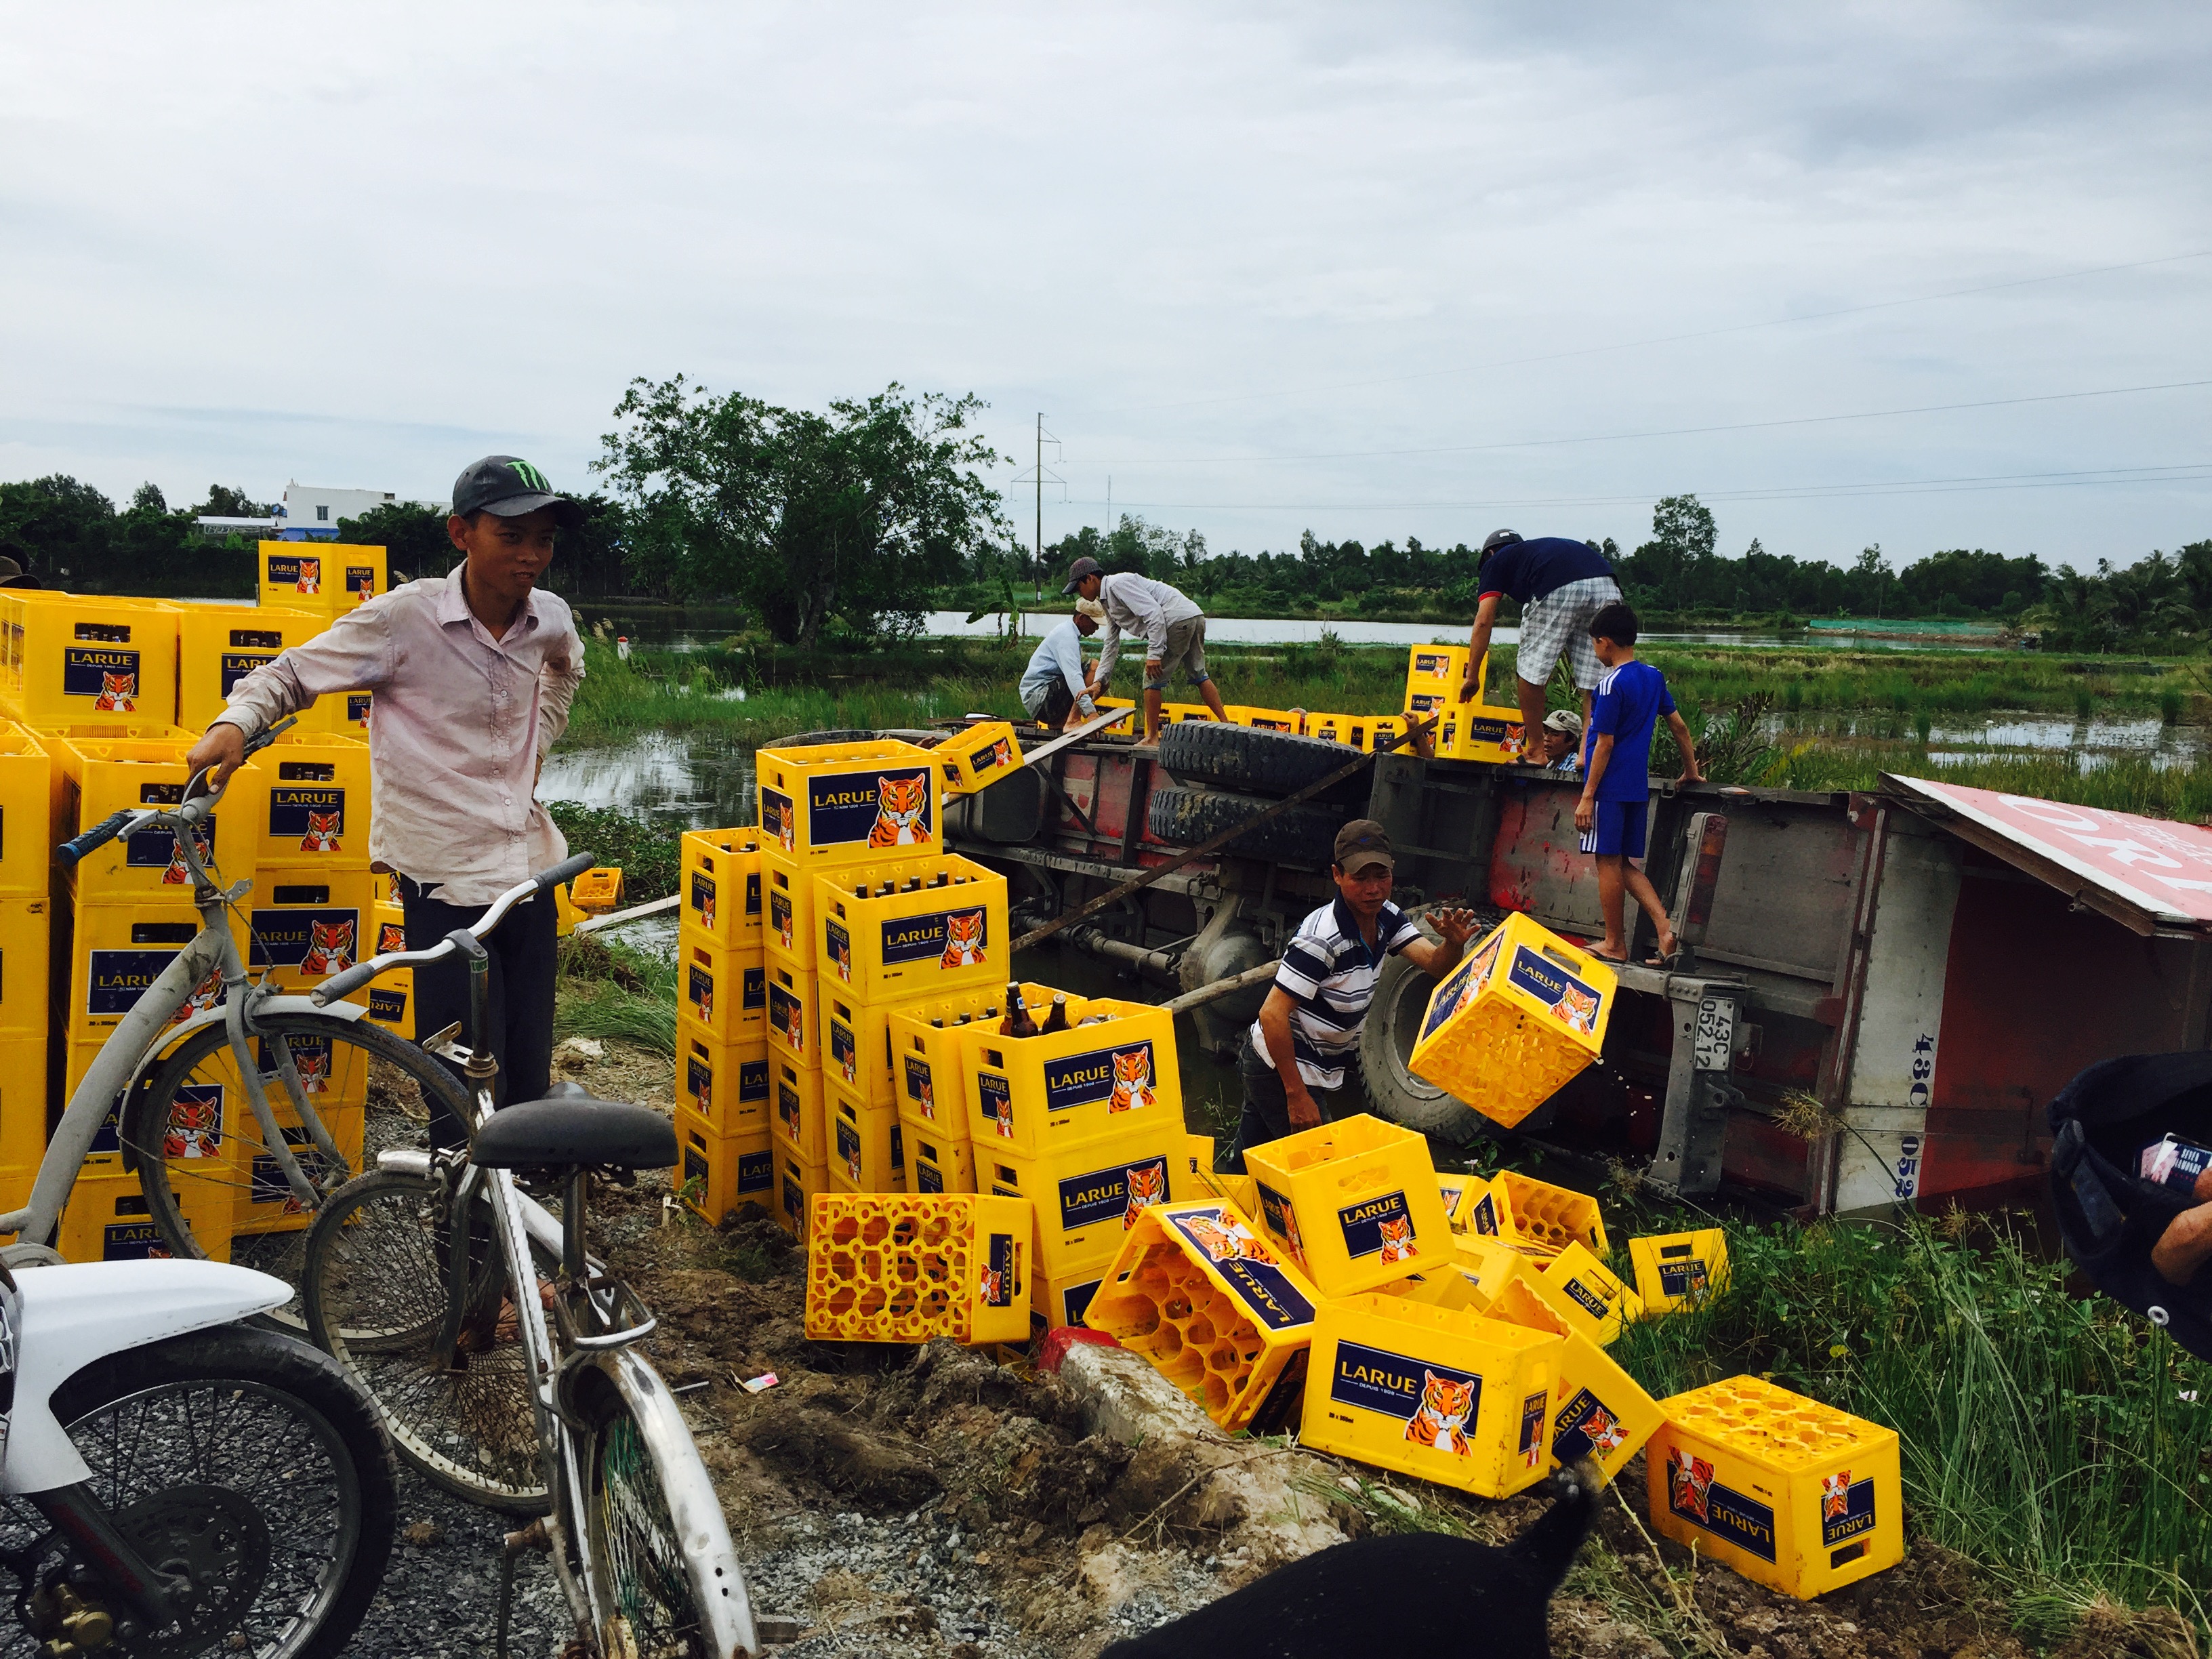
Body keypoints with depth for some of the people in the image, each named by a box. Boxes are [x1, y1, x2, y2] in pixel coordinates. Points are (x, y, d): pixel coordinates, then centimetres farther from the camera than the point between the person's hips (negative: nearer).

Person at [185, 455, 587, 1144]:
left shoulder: (551, 619, 3)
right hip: (446, 884, -5)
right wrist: (235, 723, -20)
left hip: (530, 877, 5)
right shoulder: (405, 617, -12)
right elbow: (292, 673, -2)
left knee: (529, 1086, 10)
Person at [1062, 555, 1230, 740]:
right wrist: (1098, 681, 25)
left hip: (1179, 619, -11)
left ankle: (1152, 737, 3)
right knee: (1198, 675, 20)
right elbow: (1111, 645, 29)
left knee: (1153, 678, -2)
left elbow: (1153, 612, -19)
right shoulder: (1108, 602, 24)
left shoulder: (1117, 583, -8)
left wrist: (1154, 653, -21)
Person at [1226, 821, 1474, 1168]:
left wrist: (1454, 943, -29)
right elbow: (1273, 1015, -28)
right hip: (1281, 1071, -8)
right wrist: (1297, 1095, -27)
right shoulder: (1323, 938, -27)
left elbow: (1437, 965, -5)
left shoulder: (1387, 919, -1)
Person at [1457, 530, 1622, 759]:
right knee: (1594, 683, 13)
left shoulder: (1496, 562, 27)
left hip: (1560, 590, -5)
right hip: (1608, 587, 6)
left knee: (1530, 669, 12)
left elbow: (1484, 620, 14)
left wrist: (1472, 676, 20)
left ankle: (1535, 751, 17)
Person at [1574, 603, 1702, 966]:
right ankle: (1664, 927, 0)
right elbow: (1679, 726, 15)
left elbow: (1604, 745, -15)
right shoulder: (1653, 677, 9)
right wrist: (1691, 771, 26)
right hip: (1637, 786, 8)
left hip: (1609, 787, -8)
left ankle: (1614, 944, 8)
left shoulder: (1611, 684, -14)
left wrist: (1587, 796, -12)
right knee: (1625, 863, 13)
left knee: (1608, 862, 1)